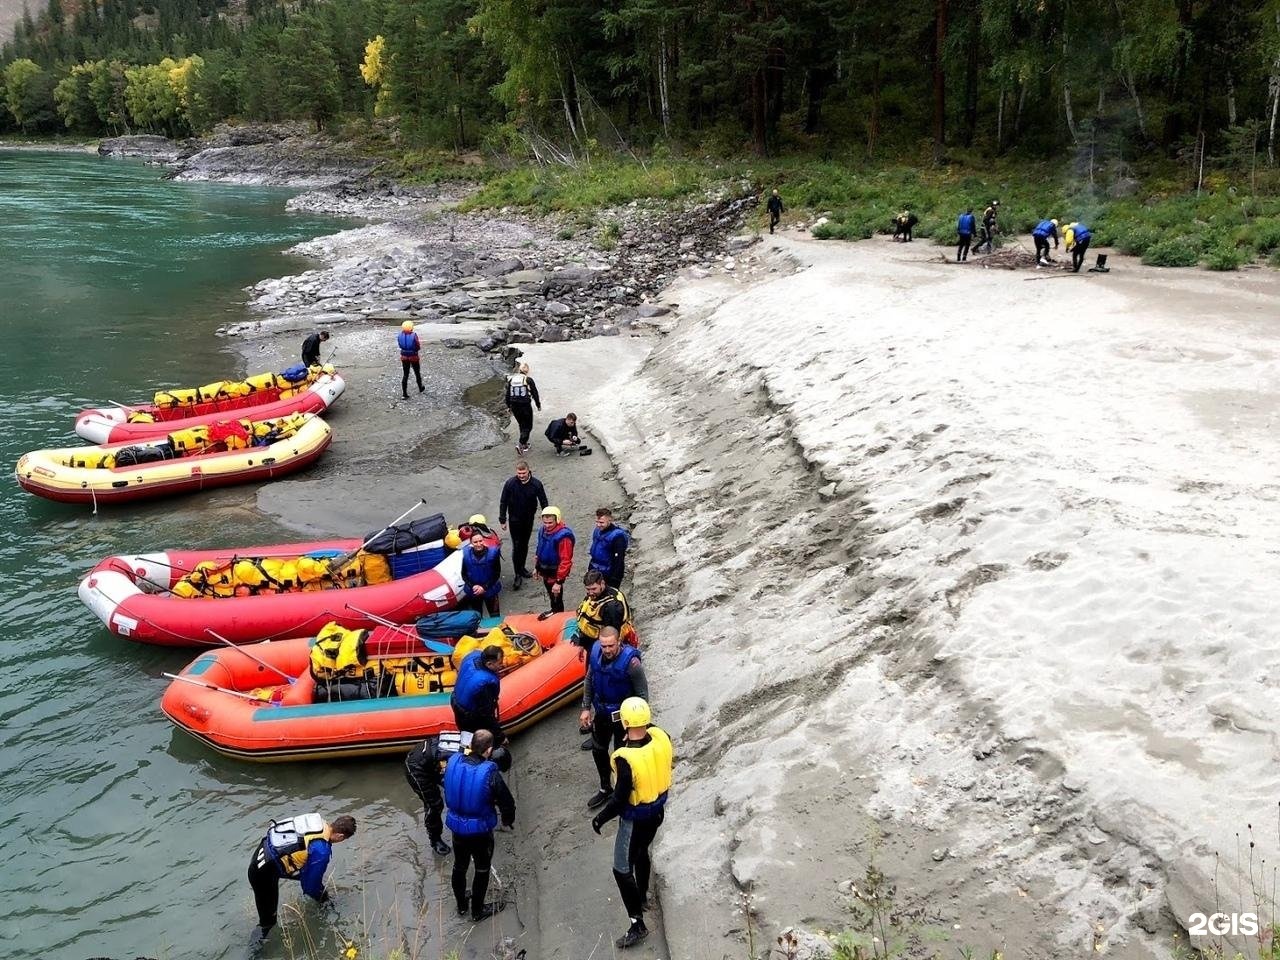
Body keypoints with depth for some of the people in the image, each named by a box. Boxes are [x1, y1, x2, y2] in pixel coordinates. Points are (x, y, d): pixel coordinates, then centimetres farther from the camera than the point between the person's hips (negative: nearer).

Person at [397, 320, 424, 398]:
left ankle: (404, 393, 3)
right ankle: (420, 388, 40)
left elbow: (400, 345, 5)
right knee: (417, 373, 19)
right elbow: (418, 347, -13)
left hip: (404, 357, 3)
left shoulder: (400, 335, -8)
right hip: (414, 357, -3)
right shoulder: (414, 336, -21)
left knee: (405, 375, 9)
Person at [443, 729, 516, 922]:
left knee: (460, 866, 26)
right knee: (482, 870, 20)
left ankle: (462, 905, 47)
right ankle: (477, 911, 37)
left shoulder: (454, 762, -18)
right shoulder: (490, 773, -29)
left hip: (456, 825, 4)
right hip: (480, 830, -4)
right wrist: (507, 821, 4)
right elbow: (507, 803, -18)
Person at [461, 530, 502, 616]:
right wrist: (472, 586, -14)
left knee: (494, 616, 5)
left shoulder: (493, 552, -17)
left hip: (490, 590, -2)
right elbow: (464, 574, -1)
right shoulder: (465, 554, -13)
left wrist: (484, 587, -14)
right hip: (474, 591, 2)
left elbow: (497, 573, -9)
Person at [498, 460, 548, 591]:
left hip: (529, 519, 2)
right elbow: (503, 502, -6)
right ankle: (518, 575, 4)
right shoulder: (510, 483, -17)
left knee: (524, 545, 16)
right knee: (516, 546, -3)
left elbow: (543, 502, -4)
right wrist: (502, 520, -3)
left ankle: (522, 568, 34)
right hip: (515, 520, -2)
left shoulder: (536, 484, -15)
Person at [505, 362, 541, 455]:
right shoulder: (528, 380, -9)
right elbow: (535, 393, -4)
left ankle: (524, 444, 29)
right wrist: (539, 405, 9)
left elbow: (507, 394, 9)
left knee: (522, 425, 21)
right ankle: (521, 443, -11)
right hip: (525, 406, -5)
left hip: (514, 406, 5)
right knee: (528, 426, 5)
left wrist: (508, 406, 20)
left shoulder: (511, 379, 4)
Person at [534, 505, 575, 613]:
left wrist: (559, 582, -27)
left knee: (556, 599, 2)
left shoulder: (563, 536, -29)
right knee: (551, 597, 26)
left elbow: (565, 561, -28)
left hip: (555, 574, -8)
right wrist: (536, 567, 19)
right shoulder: (543, 530, -3)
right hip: (545, 572, 8)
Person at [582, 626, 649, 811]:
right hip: (601, 712, 6)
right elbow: (589, 681, 3)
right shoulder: (595, 653, -14)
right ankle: (605, 789, 45)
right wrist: (586, 708, 5)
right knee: (598, 750, 22)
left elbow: (642, 694, -20)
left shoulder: (631, 662, -31)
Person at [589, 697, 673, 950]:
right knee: (641, 851, 31)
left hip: (635, 819, -7)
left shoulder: (626, 759, -35)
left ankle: (637, 924, 13)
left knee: (622, 869, 8)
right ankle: (642, 896, 51)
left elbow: (619, 799, -25)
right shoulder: (661, 737, -18)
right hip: (658, 811, 7)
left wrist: (600, 818, -8)